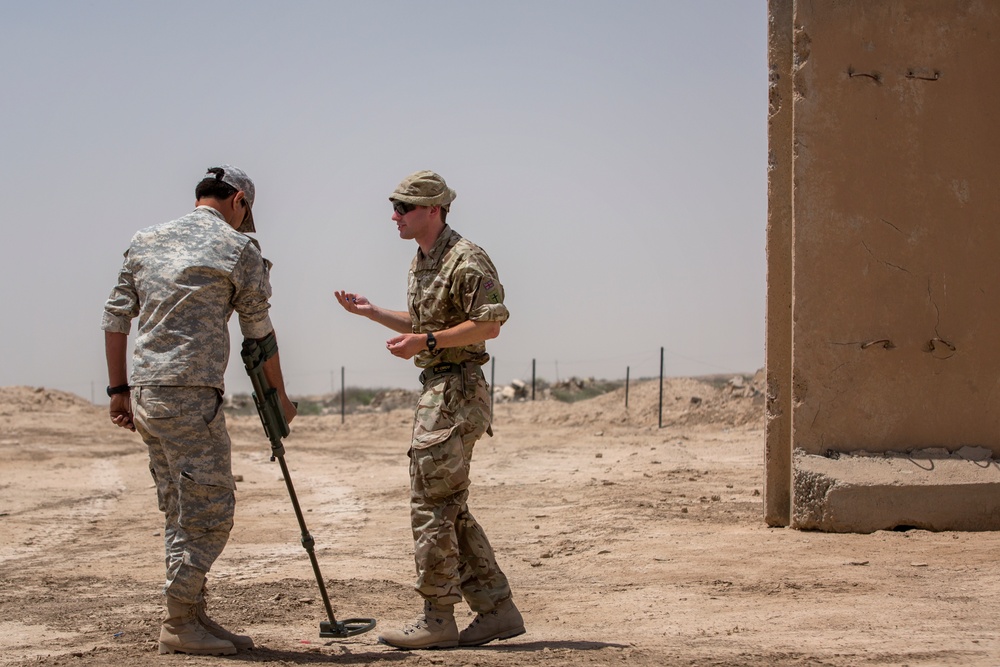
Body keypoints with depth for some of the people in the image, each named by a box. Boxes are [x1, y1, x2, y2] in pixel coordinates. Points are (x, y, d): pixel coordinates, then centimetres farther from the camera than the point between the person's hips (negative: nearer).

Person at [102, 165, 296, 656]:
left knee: (181, 512, 13)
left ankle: (193, 616, 16)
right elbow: (259, 330, 5)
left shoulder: (146, 241, 15)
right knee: (209, 509, -2)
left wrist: (119, 389, 19)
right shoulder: (237, 248, -1)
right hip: (191, 394, -7)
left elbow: (115, 316, 14)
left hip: (145, 393, 7)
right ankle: (179, 624, -1)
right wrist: (279, 395, 17)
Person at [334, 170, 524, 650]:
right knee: (451, 509, 11)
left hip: (457, 390, -10)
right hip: (436, 389, 10)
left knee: (432, 504, -8)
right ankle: (497, 611, 15)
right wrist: (370, 312, 20)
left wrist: (426, 342, -22)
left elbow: (489, 325, -19)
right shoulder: (420, 263, 17)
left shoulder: (466, 261, -14)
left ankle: (437, 619, -2)